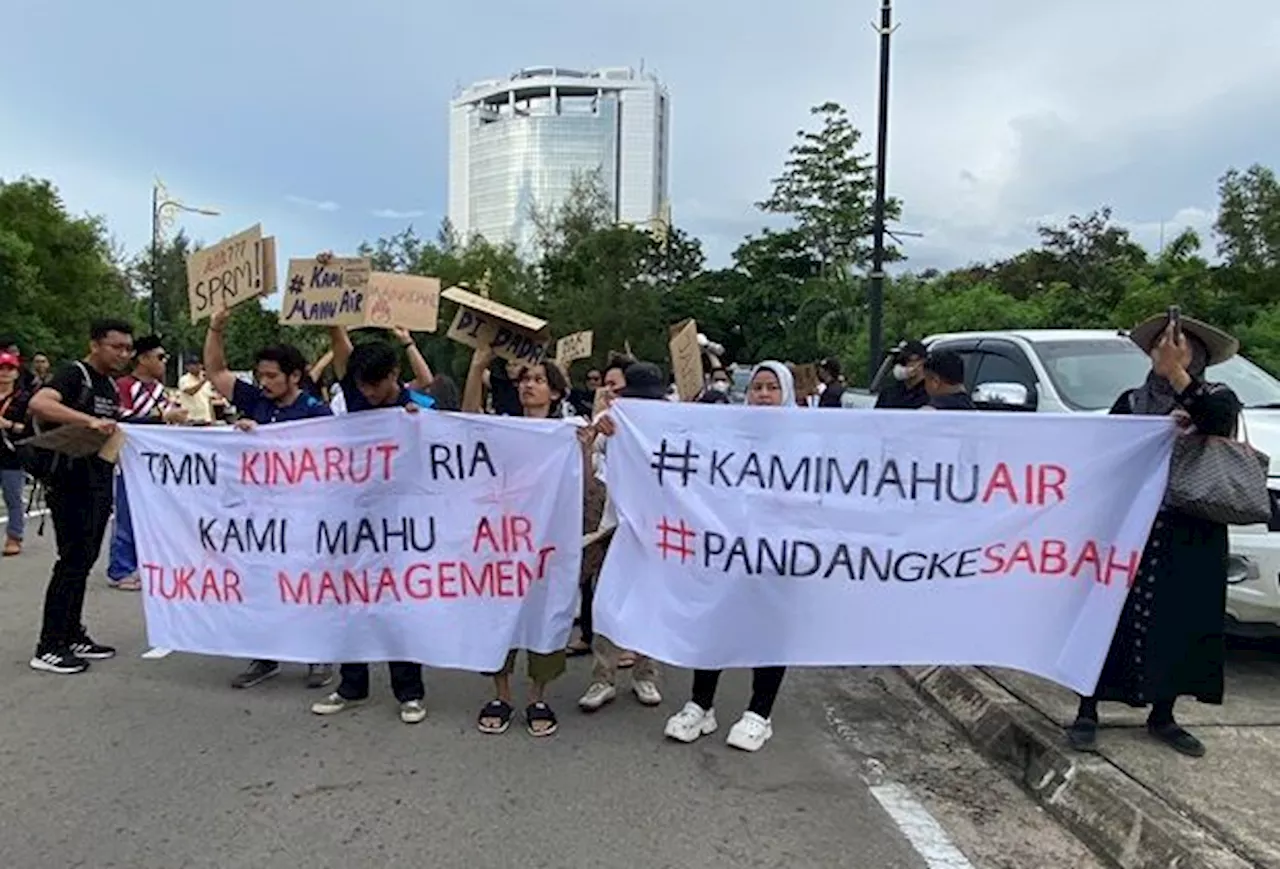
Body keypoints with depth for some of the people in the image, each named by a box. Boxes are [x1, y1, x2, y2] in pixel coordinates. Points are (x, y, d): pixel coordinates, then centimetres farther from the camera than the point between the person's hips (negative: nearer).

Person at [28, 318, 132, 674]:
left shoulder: (111, 388, 15)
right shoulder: (74, 374, -11)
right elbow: (38, 404, -30)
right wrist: (90, 420, -39)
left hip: (99, 483, 9)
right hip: (70, 484, -9)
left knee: (85, 561, 13)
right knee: (72, 561, -7)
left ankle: (73, 636, 22)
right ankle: (48, 647, 1)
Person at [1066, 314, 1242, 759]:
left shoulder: (1218, 398, 7)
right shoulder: (1132, 401, 10)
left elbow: (1218, 424, -17)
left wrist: (1177, 374, -24)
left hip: (1193, 538, 1)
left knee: (1183, 622, 7)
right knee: (1114, 618, -1)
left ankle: (1162, 716, 24)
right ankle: (1087, 713, 7)